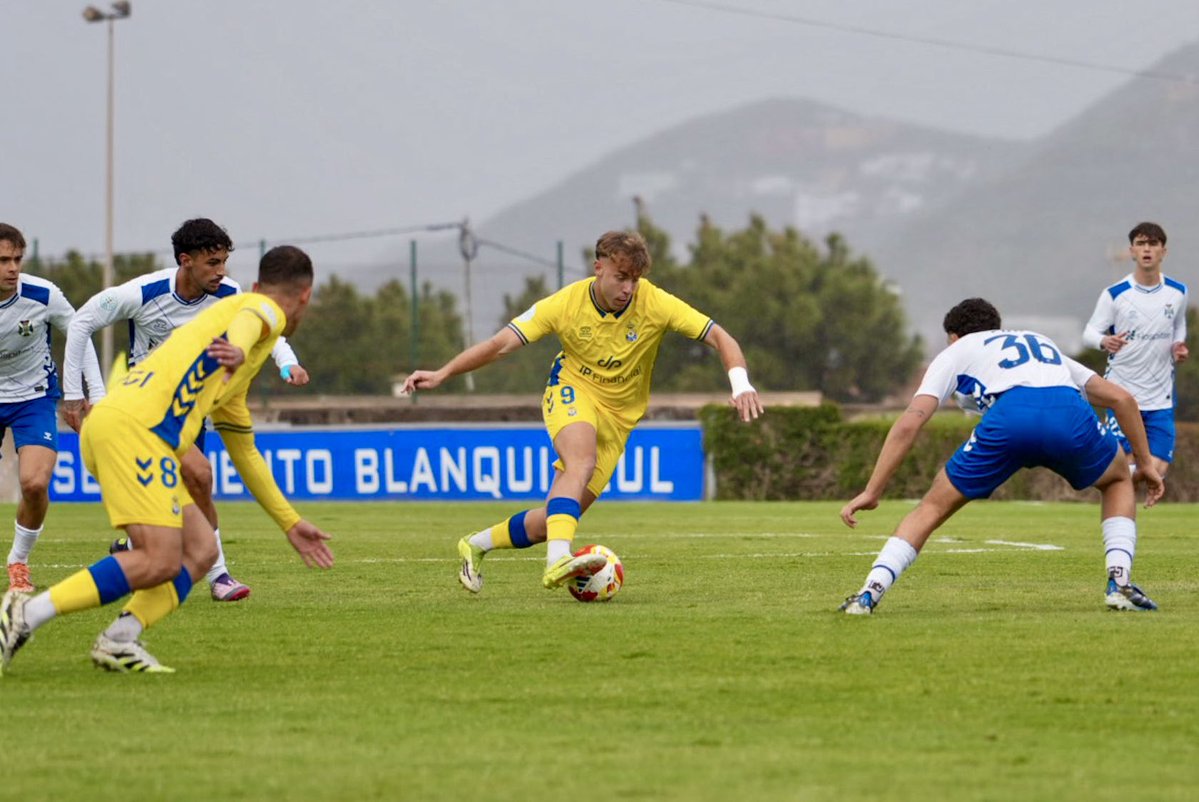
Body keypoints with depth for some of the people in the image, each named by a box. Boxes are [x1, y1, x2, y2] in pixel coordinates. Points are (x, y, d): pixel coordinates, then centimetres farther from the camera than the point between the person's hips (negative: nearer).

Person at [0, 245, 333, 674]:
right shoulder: (267, 310, 9)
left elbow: (244, 452, 44)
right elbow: (246, 321, -18)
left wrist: (291, 523, 47)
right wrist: (238, 349, -41)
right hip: (134, 426, -10)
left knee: (201, 550, 7)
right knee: (160, 561, -18)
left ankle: (120, 640, -8)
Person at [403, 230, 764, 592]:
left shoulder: (655, 304, -17)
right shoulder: (567, 304, -17)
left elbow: (719, 338, -16)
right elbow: (501, 343, -15)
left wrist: (741, 384, -34)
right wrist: (441, 374, -24)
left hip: (617, 419, 2)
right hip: (572, 390, -2)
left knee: (555, 519, -3)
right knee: (583, 461, -37)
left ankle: (477, 545, 21)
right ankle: (558, 560, -51)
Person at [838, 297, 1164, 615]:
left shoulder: (958, 351, 32)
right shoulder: (1045, 347, 43)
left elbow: (910, 423, 18)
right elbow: (1121, 398, 36)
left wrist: (872, 491, 19)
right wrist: (1145, 463, 44)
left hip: (1009, 418, -2)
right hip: (1070, 413, 2)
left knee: (933, 507, 16)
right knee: (1118, 482, 33)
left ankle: (869, 594, 1)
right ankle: (1119, 584, 14)